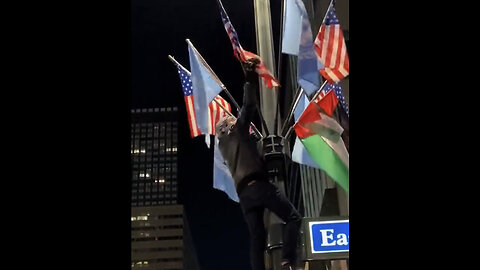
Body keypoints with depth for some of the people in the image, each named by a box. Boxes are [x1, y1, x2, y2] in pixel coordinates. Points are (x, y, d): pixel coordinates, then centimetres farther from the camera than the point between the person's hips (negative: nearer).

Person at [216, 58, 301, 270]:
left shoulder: (224, 144, 27)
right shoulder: (237, 131, 8)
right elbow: (248, 107, 1)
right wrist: (251, 80, 5)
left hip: (243, 193, 7)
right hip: (258, 185, -7)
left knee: (256, 237, 3)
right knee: (293, 218, -4)